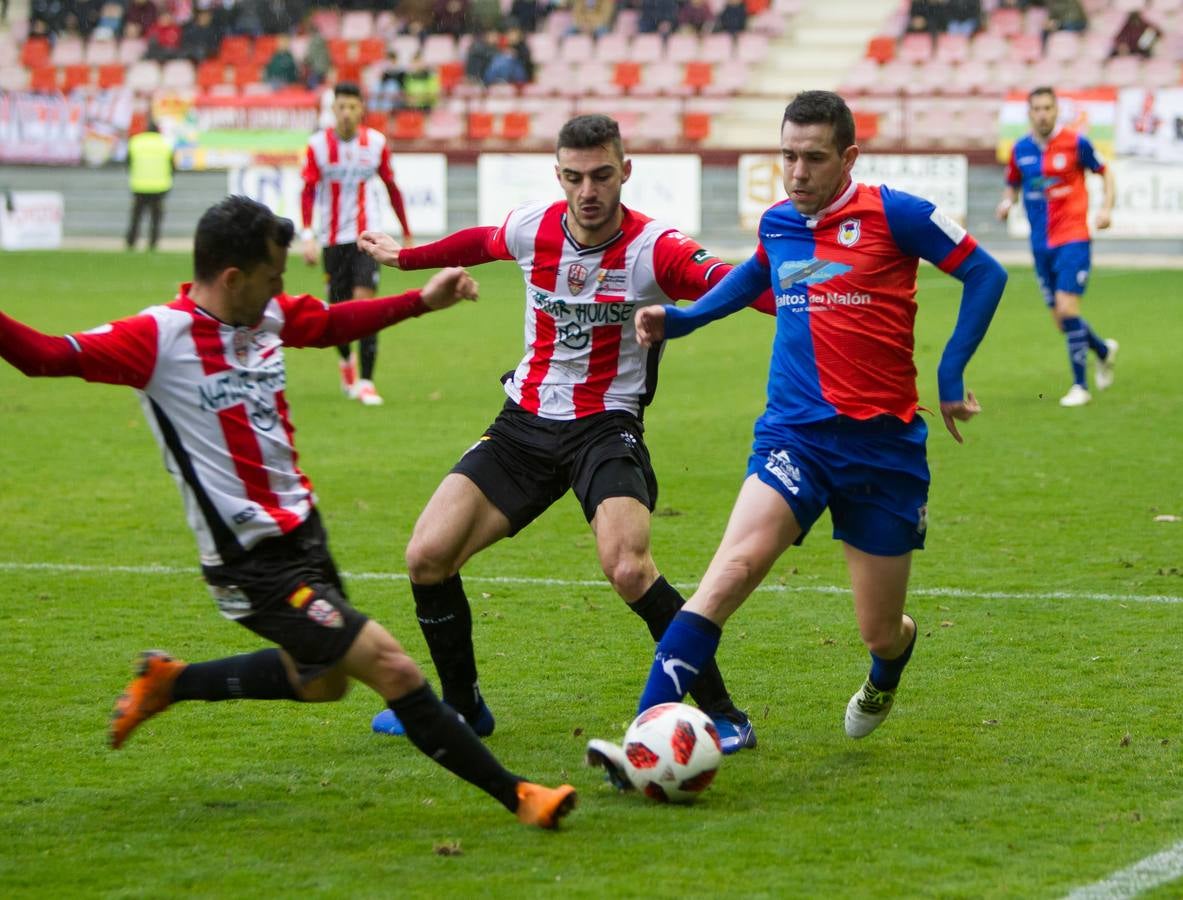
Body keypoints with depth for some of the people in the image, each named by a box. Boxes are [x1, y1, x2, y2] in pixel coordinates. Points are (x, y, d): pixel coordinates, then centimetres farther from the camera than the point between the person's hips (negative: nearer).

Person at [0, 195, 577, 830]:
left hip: (301, 533, 10)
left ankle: (167, 682, 41)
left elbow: (332, 323, 24)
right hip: (255, 565, -10)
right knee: (391, 668, -12)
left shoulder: (268, 315, 4)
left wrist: (423, 300, 24)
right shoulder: (161, 337, -19)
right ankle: (516, 796, -4)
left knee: (322, 680, 28)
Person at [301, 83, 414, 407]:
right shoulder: (318, 145, -5)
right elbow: (308, 192, -6)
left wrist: (406, 234, 11)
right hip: (332, 236, 1)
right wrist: (308, 236, -17)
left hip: (366, 234, -1)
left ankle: (366, 381, -15)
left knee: (364, 301, -17)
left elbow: (392, 188, 8)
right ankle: (346, 361, 40)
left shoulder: (376, 143, -2)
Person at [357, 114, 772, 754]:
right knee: (426, 557, -6)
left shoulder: (651, 250, -16)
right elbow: (477, 244, 22)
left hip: (606, 426, -5)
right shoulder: (532, 228, -1)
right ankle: (461, 706, 17)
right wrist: (403, 256, 37)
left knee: (629, 570, -29)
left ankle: (722, 714, -12)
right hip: (524, 424, 5)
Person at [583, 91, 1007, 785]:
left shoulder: (893, 215, -7)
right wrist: (679, 319, 18)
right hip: (795, 435, 2)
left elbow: (986, 275, 2)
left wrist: (950, 375, -1)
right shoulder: (778, 224, 7)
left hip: (882, 442, -2)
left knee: (881, 633, 5)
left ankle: (885, 677, 47)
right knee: (736, 565, -24)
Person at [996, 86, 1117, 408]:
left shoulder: (1076, 143, -6)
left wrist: (1106, 208, -8)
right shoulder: (1020, 150, 5)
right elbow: (1012, 184, 19)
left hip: (1073, 239, -5)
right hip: (1041, 245, 5)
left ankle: (1080, 386, -7)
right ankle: (1104, 350, 38)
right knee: (1061, 321, 8)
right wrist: (1007, 201, -4)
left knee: (1067, 309, -17)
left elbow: (1105, 173, 6)